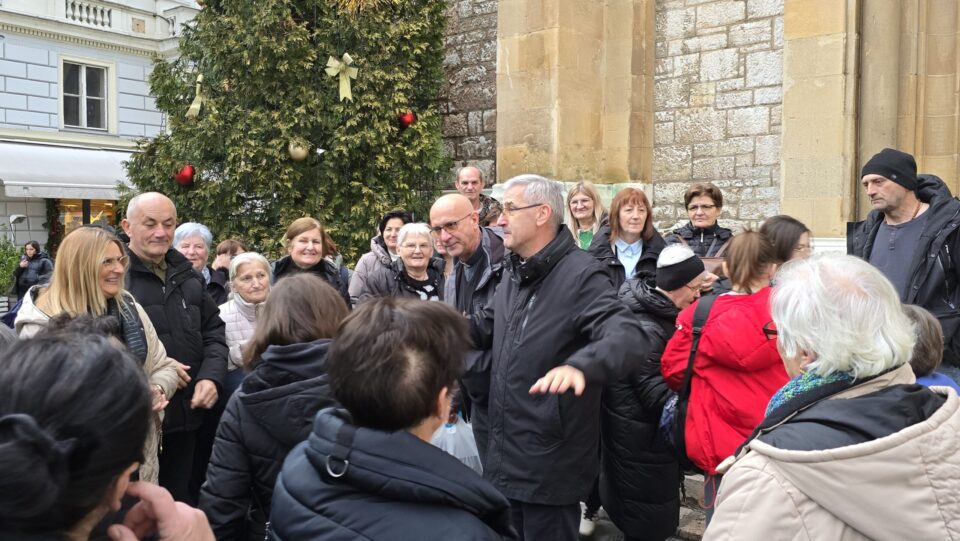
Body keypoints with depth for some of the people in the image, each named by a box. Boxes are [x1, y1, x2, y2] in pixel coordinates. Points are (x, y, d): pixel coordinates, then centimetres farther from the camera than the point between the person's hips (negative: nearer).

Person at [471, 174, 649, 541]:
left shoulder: (580, 274, -18)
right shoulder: (514, 271, 10)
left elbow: (626, 335, -33)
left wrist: (580, 366, -52)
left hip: (549, 461, -8)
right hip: (504, 452, 9)